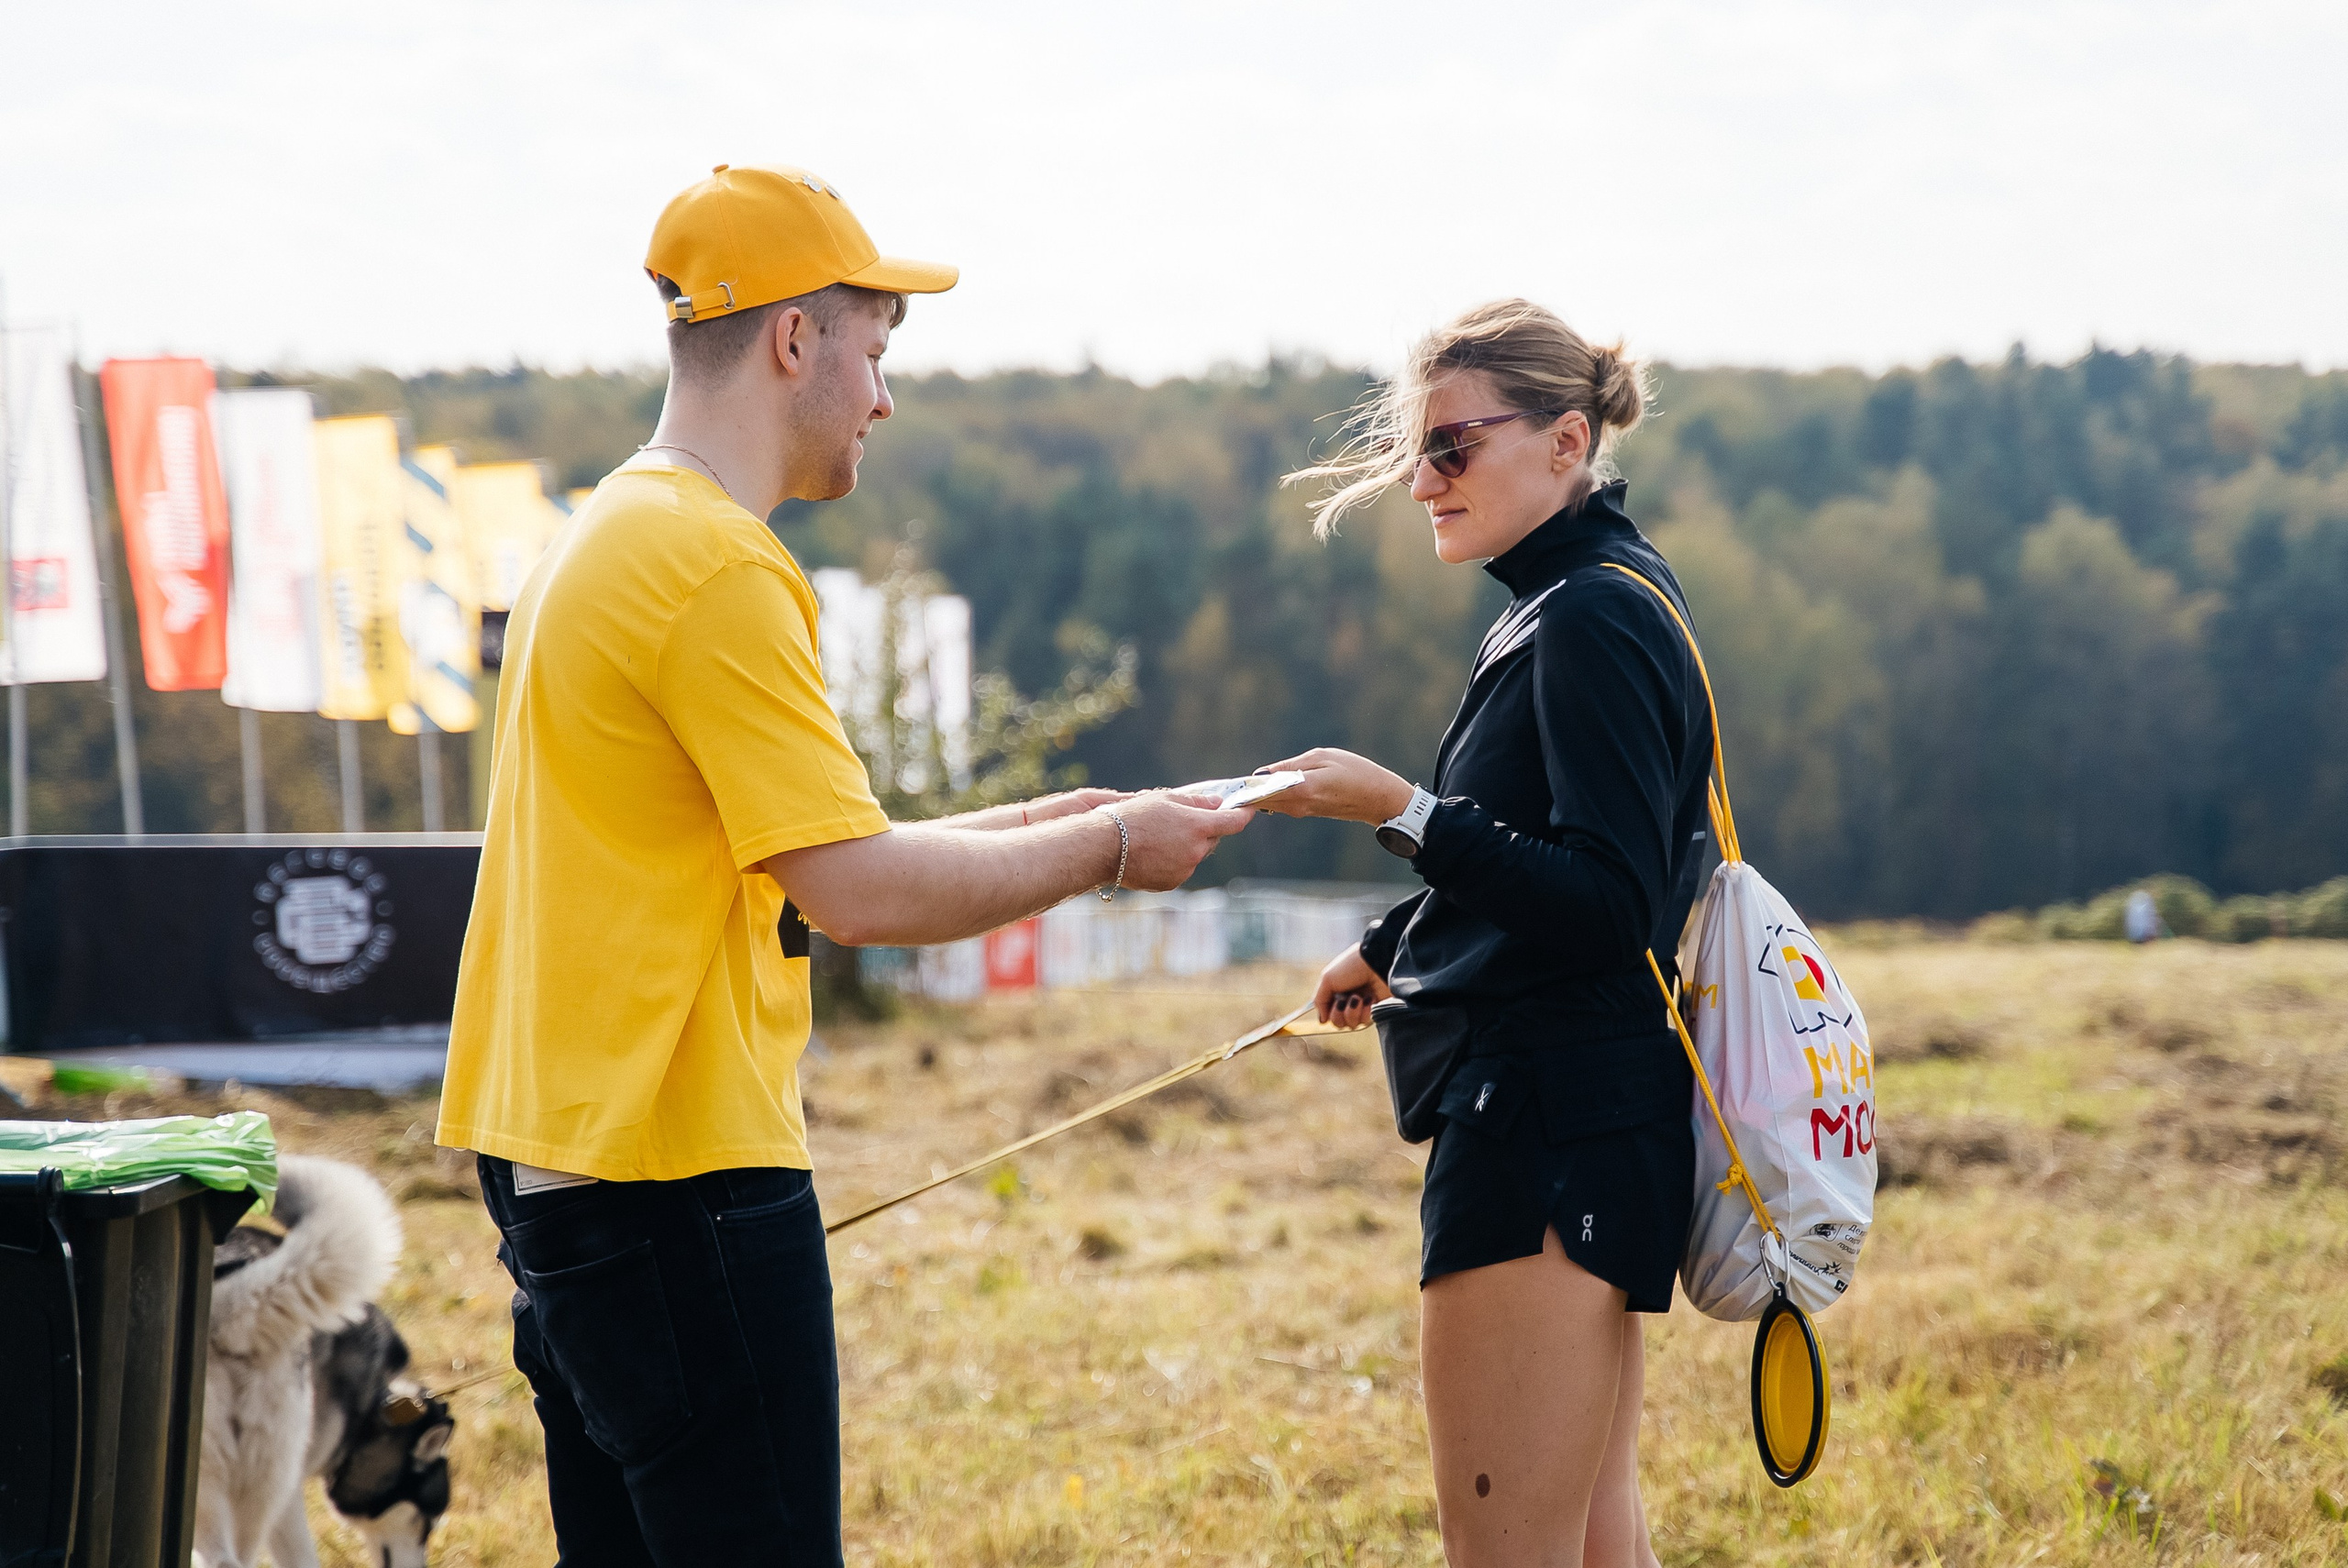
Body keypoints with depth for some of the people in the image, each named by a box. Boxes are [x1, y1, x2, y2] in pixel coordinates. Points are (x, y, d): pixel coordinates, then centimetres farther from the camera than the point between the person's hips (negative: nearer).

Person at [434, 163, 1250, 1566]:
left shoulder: (606, 542, 17)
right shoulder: (718, 569, -15)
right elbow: (858, 892, -19)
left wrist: (1018, 831, 18)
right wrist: (1103, 851, -6)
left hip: (558, 1164, 10)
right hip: (680, 1172, -10)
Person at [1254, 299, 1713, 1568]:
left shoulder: (1590, 622, -15)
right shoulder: (1587, 599, 17)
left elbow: (1608, 904, -23)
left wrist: (1404, 815, -28)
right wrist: (1394, 946, 37)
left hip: (1551, 1129, -11)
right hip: (1585, 1115, 11)